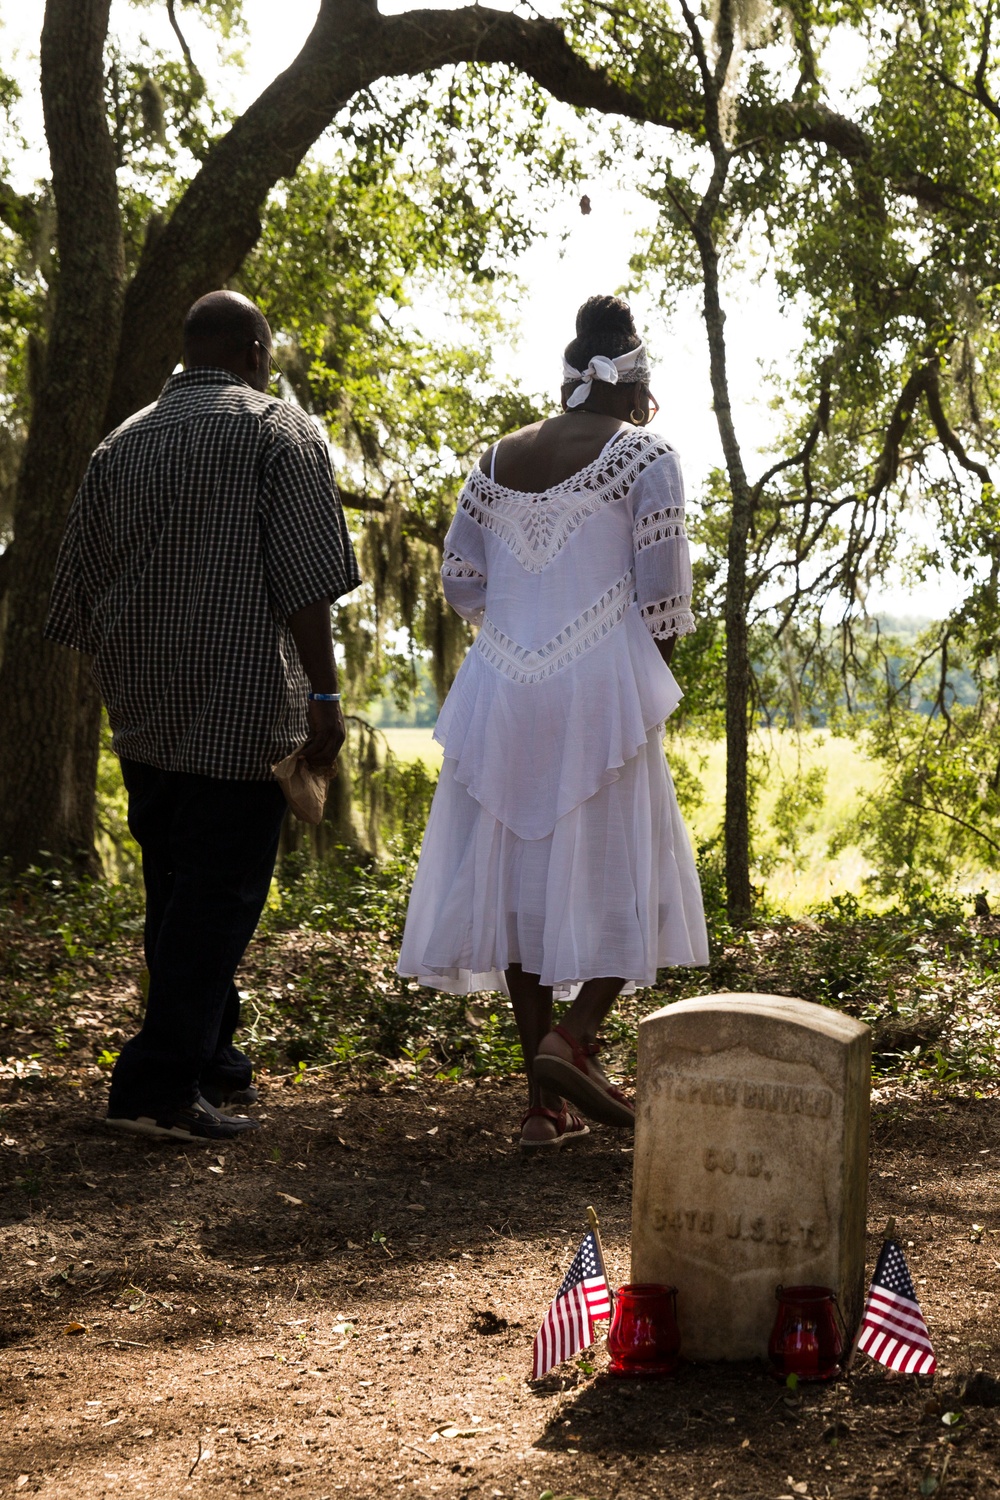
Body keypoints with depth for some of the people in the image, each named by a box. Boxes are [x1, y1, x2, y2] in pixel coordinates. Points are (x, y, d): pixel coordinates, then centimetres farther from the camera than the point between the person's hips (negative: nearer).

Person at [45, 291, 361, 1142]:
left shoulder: (122, 444, 14)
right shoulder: (279, 431, -3)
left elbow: (80, 590, 16)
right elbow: (304, 580, -12)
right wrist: (324, 695, -11)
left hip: (142, 712, 6)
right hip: (237, 708, -6)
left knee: (176, 889, 15)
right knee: (219, 892, -4)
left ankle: (208, 1061, 27)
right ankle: (160, 1086, -8)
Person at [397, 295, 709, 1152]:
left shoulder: (499, 459, 11)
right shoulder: (644, 455, -3)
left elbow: (460, 581, 11)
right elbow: (662, 584, -8)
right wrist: (662, 667, 6)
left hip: (503, 692, 5)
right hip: (604, 689, -5)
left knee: (521, 874, 8)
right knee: (618, 867, 7)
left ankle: (546, 1103, 9)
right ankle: (575, 1039, -15)